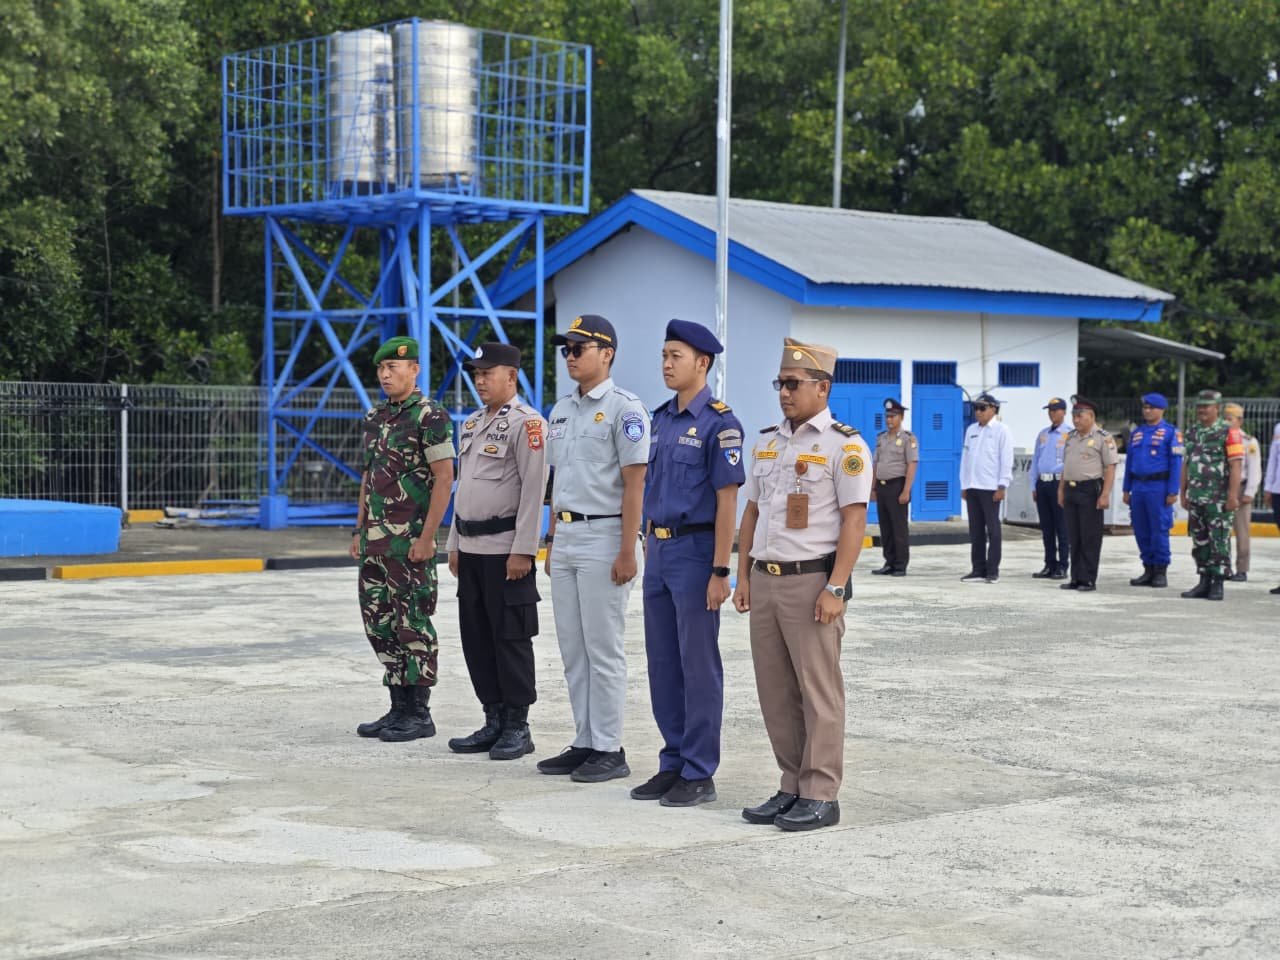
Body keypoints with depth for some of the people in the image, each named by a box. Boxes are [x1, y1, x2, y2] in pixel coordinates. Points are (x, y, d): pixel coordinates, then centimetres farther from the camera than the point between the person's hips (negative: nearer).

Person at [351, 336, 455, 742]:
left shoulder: (430, 415, -10)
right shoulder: (374, 417, 14)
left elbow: (444, 478, -14)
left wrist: (426, 537, -18)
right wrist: (359, 531, 14)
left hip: (411, 539, -8)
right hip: (375, 539, 8)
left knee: (413, 624, -3)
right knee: (379, 624, 10)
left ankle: (419, 713, 4)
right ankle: (399, 708, 18)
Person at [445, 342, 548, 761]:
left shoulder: (526, 422, -10)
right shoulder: (472, 424, 16)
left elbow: (534, 489, -15)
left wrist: (523, 550, -19)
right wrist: (455, 543, 18)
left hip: (506, 549, -8)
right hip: (471, 549, 8)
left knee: (511, 639, -2)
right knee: (476, 638, 10)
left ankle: (518, 727, 6)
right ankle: (494, 721, 19)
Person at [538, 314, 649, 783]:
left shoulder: (623, 409, -10)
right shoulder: (562, 410, 15)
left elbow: (634, 483, -14)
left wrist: (627, 550, -18)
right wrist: (552, 541, 17)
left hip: (603, 538, -8)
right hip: (565, 539, 8)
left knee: (603, 649, -4)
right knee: (572, 649, 11)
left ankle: (609, 750, 2)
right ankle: (585, 743, 18)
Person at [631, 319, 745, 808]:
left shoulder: (719, 423, -11)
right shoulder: (662, 419, 13)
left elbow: (727, 502, -14)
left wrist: (720, 571, -17)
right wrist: (650, 548, 15)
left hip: (695, 551, -8)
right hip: (659, 551, 8)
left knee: (698, 666, -2)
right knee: (663, 664, 11)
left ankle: (699, 774, 5)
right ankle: (673, 764, 20)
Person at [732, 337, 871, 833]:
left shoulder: (845, 446, -7)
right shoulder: (767, 442, 15)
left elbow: (854, 520, -12)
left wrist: (835, 588, -18)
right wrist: (744, 578, 12)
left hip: (811, 582, -7)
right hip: (765, 581, 7)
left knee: (818, 690, -2)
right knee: (775, 690, 10)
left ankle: (821, 796, 4)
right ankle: (792, 787, 19)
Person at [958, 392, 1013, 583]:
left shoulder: (1001, 431, -3)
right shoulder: (971, 430, 14)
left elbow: (1006, 460, -7)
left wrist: (1002, 487, -12)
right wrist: (964, 485, 11)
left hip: (991, 488, -6)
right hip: (972, 487, 6)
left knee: (992, 530, -1)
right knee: (976, 531, 7)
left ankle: (992, 572, 2)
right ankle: (978, 570, 11)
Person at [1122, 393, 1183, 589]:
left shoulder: (1171, 432, -3)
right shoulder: (1137, 432, 15)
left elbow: (1176, 463, -8)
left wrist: (1173, 492, -13)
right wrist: (1127, 489, 13)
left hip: (1159, 487, -6)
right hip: (1138, 487, 6)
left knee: (1159, 530, -4)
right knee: (1141, 531, 8)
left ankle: (1161, 572, 3)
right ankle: (1149, 570, 17)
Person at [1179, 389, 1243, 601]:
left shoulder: (1228, 432, -7)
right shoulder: (1192, 432, 14)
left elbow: (1236, 466, -12)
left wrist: (1233, 495, -17)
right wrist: (1184, 493, 14)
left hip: (1218, 499, -6)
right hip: (1196, 498, 7)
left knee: (1219, 542, -3)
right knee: (1199, 542, 9)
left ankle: (1217, 584, 1)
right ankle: (1204, 582, 17)